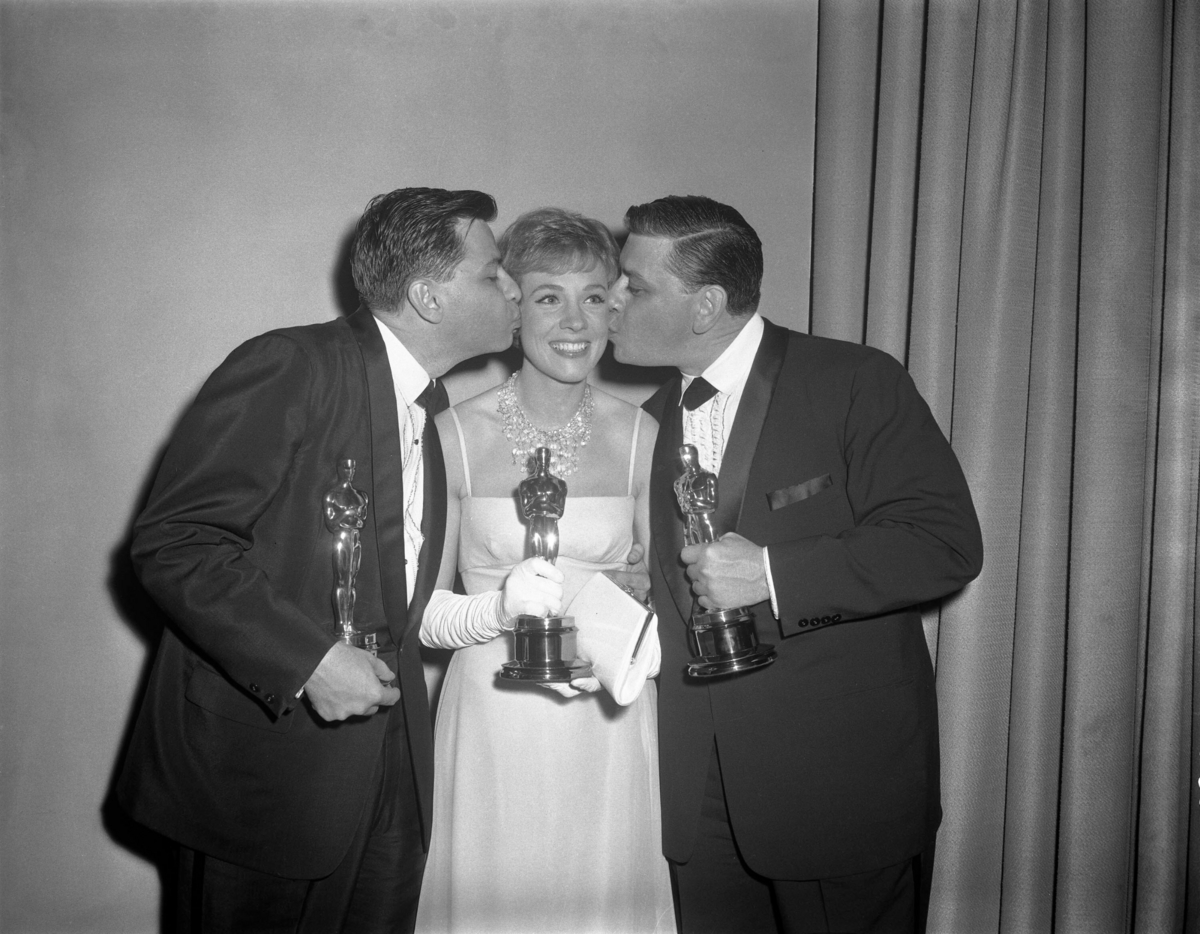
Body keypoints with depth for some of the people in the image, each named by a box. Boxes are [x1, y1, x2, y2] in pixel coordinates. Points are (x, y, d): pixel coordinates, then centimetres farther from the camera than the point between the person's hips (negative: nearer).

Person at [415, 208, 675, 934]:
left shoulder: (641, 436, 0)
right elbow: (419, 607, -4)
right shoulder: (457, 435, -6)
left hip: (611, 723, 2)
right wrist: (498, 611, -23)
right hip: (494, 719, -1)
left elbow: (659, 582, 10)